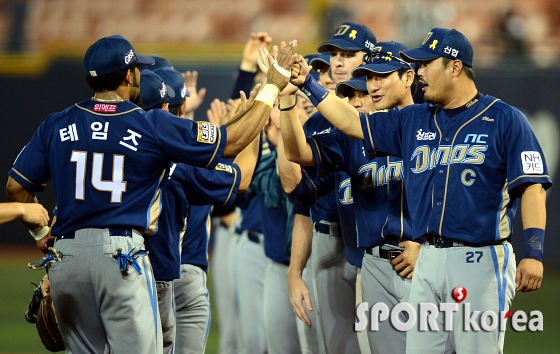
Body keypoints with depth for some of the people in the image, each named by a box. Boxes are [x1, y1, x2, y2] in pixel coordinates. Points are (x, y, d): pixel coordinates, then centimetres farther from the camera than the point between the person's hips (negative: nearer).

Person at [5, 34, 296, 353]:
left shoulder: (57, 126, 7)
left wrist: (41, 233, 23)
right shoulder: (152, 125, -3)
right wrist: (272, 87, 10)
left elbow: (16, 187, 8)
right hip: (121, 254, -5)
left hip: (65, 254, 5)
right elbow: (233, 142, 1)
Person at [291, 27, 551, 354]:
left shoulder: (504, 119, -3)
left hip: (481, 262, -6)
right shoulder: (413, 121, 15)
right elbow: (352, 122, 21)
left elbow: (532, 187, -8)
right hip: (429, 262, 6)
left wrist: (534, 253, -17)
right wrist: (309, 85, 13)